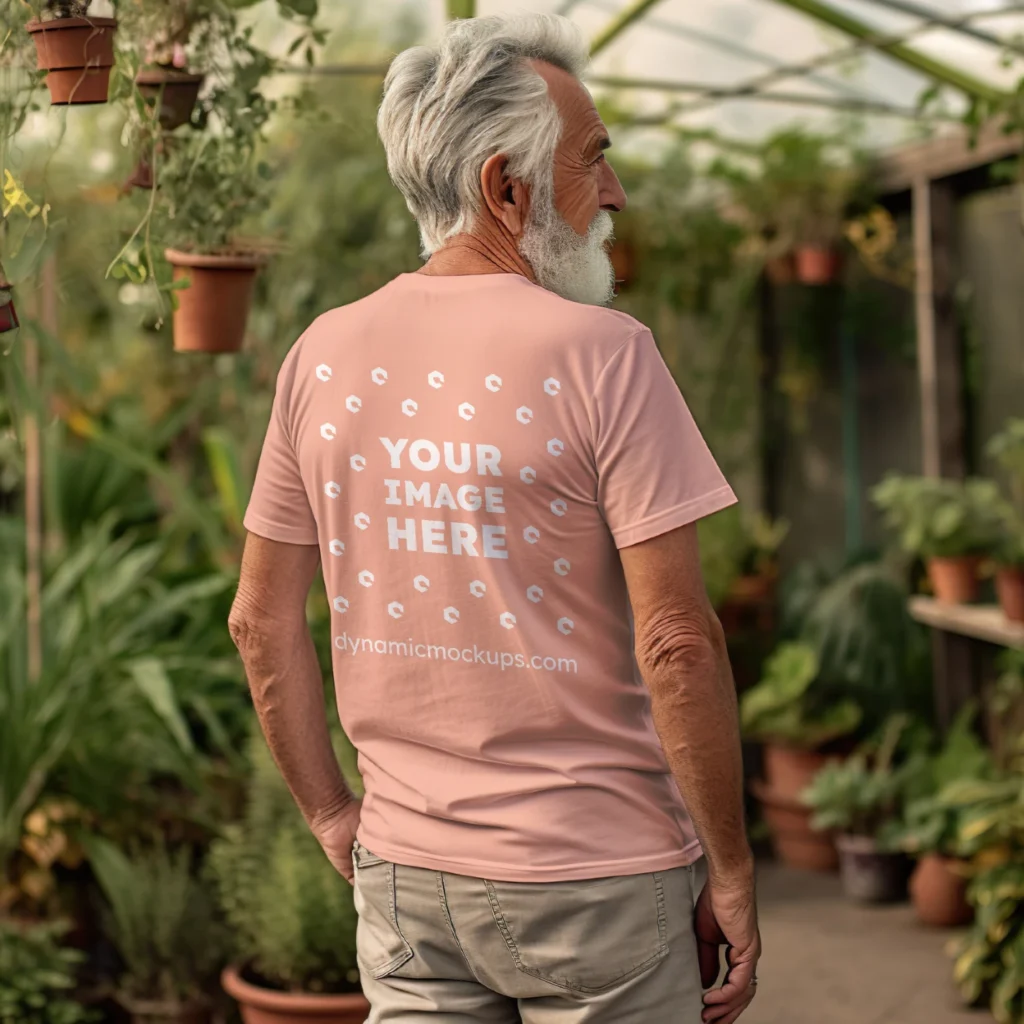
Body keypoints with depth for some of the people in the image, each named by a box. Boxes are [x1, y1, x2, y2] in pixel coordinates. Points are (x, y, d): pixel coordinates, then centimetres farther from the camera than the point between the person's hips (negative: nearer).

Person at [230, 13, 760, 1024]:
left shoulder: (323, 355, 2)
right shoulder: (599, 352, -14)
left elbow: (262, 619, 7)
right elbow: (677, 642, -17)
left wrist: (332, 815, 16)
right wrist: (731, 869, -7)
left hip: (402, 867, 5)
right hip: (596, 877, -4)